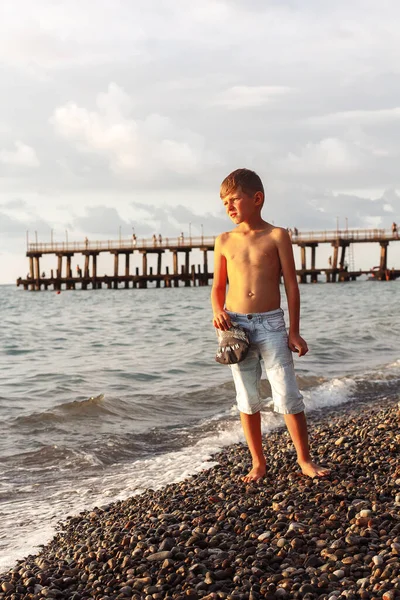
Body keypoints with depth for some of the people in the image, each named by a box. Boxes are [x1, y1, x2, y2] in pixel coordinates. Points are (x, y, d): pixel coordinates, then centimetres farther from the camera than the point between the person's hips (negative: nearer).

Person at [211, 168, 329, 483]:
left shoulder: (277, 236, -1)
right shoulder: (224, 241, 6)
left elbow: (291, 285, 0)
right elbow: (218, 287, 12)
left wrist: (294, 331, -3)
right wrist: (218, 312, -9)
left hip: (271, 323, -3)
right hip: (236, 325, 3)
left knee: (288, 395, -4)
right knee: (248, 400, 8)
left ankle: (305, 460, 9)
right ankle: (258, 463, 18)